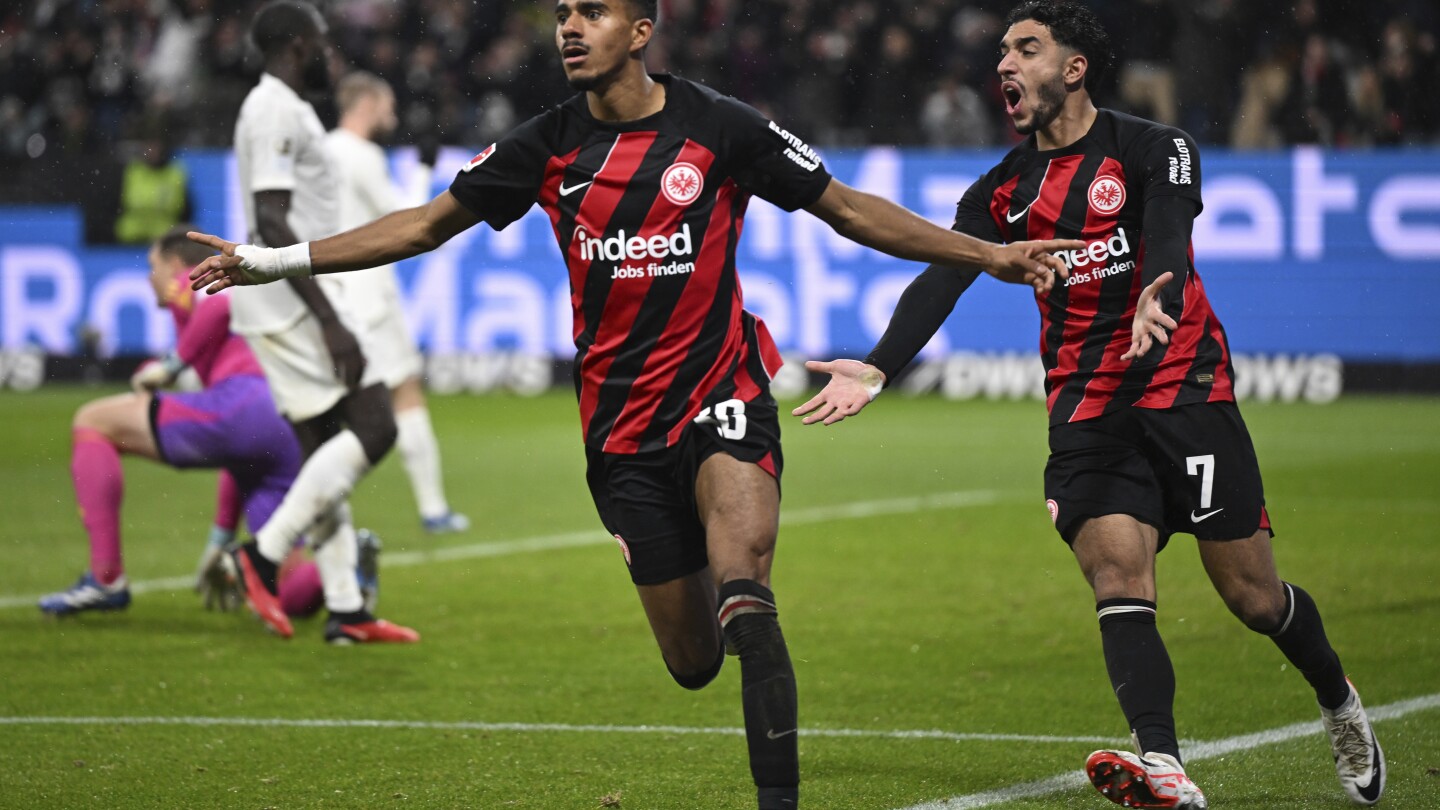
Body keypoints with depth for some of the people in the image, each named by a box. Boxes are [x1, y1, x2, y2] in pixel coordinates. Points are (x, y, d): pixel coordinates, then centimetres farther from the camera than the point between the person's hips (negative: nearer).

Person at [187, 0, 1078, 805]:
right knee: (693, 661, 6)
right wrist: (272, 261, 6)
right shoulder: (548, 146, 1)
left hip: (721, 390, -3)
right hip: (621, 422, 3)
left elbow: (849, 209, 2)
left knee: (740, 587, -27)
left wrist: (990, 256, -3)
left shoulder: (719, 127, -6)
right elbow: (426, 225, 10)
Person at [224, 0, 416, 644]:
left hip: (287, 306, 11)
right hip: (290, 302, -11)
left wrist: (323, 315, 27)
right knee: (372, 428, -12)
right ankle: (266, 551, -9)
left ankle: (346, 610, 7)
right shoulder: (276, 112, -14)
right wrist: (330, 322, -24)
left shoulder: (280, 109, 19)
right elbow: (272, 224, -22)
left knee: (324, 451, 8)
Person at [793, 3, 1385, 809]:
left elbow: (1168, 236, -22)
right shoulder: (1003, 192, 8)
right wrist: (877, 369, -23)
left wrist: (1158, 301, -46)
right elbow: (941, 280, -5)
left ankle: (1340, 703, 30)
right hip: (1087, 410, 3)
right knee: (1118, 577, -17)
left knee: (1253, 593, 1)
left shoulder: (1155, 150, -3)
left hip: (1185, 387, -3)